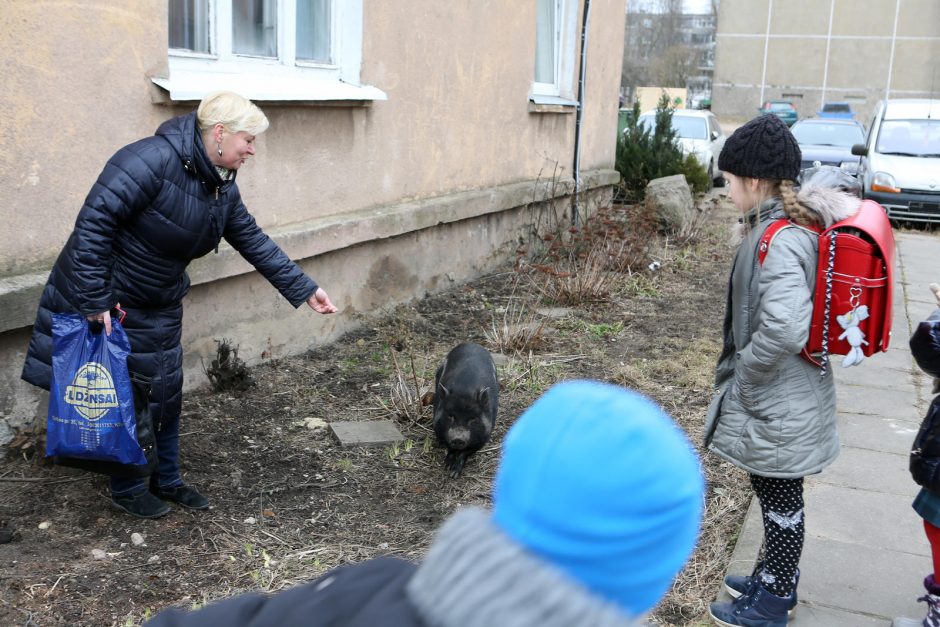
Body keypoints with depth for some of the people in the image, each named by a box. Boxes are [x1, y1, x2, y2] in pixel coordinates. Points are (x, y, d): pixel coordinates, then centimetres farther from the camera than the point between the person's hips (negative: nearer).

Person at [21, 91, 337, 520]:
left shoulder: (222, 188, 1)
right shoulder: (152, 160, -28)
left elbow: (254, 242, 5)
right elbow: (94, 223, -29)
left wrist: (304, 289, 1)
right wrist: (93, 300, -28)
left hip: (159, 307, 8)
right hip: (106, 303, -8)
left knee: (166, 395, 15)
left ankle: (166, 481, 33)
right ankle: (126, 488, 25)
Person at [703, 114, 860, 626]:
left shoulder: (779, 241, -26)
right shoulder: (795, 223, 5)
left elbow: (783, 328, -36)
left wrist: (743, 373, -22)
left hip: (778, 405, -9)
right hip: (785, 396, 9)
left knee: (780, 498, 8)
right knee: (775, 494, 23)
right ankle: (776, 577, 42)